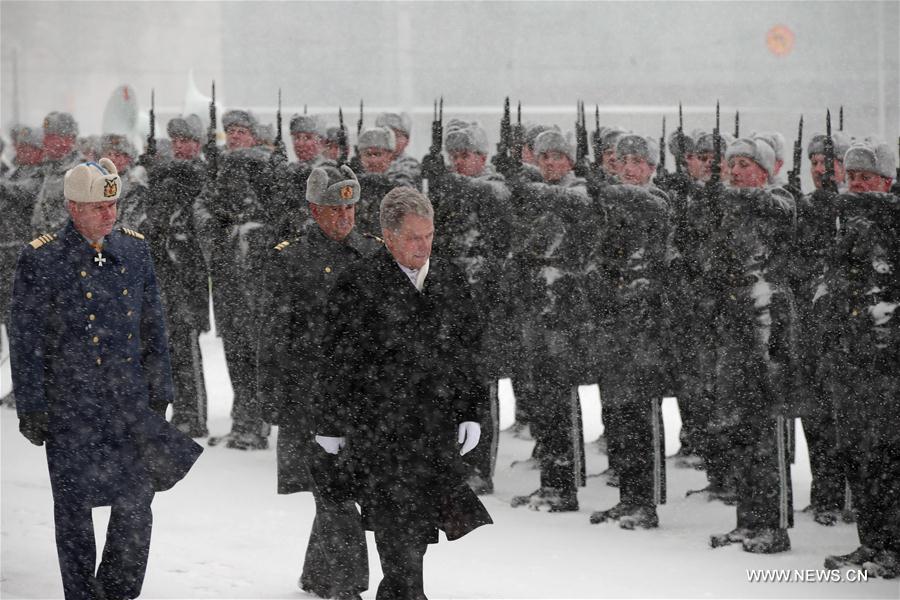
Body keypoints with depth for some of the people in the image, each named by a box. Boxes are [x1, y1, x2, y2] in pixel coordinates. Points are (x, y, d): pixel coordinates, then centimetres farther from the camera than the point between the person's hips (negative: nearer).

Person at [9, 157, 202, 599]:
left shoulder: (134, 249, 6)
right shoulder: (41, 259, -8)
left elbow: (152, 326, 13)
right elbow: (26, 339, -6)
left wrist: (159, 389, 11)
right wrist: (31, 407, -7)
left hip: (130, 398, 4)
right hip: (71, 404, -4)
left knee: (137, 497, 3)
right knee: (74, 504, 4)